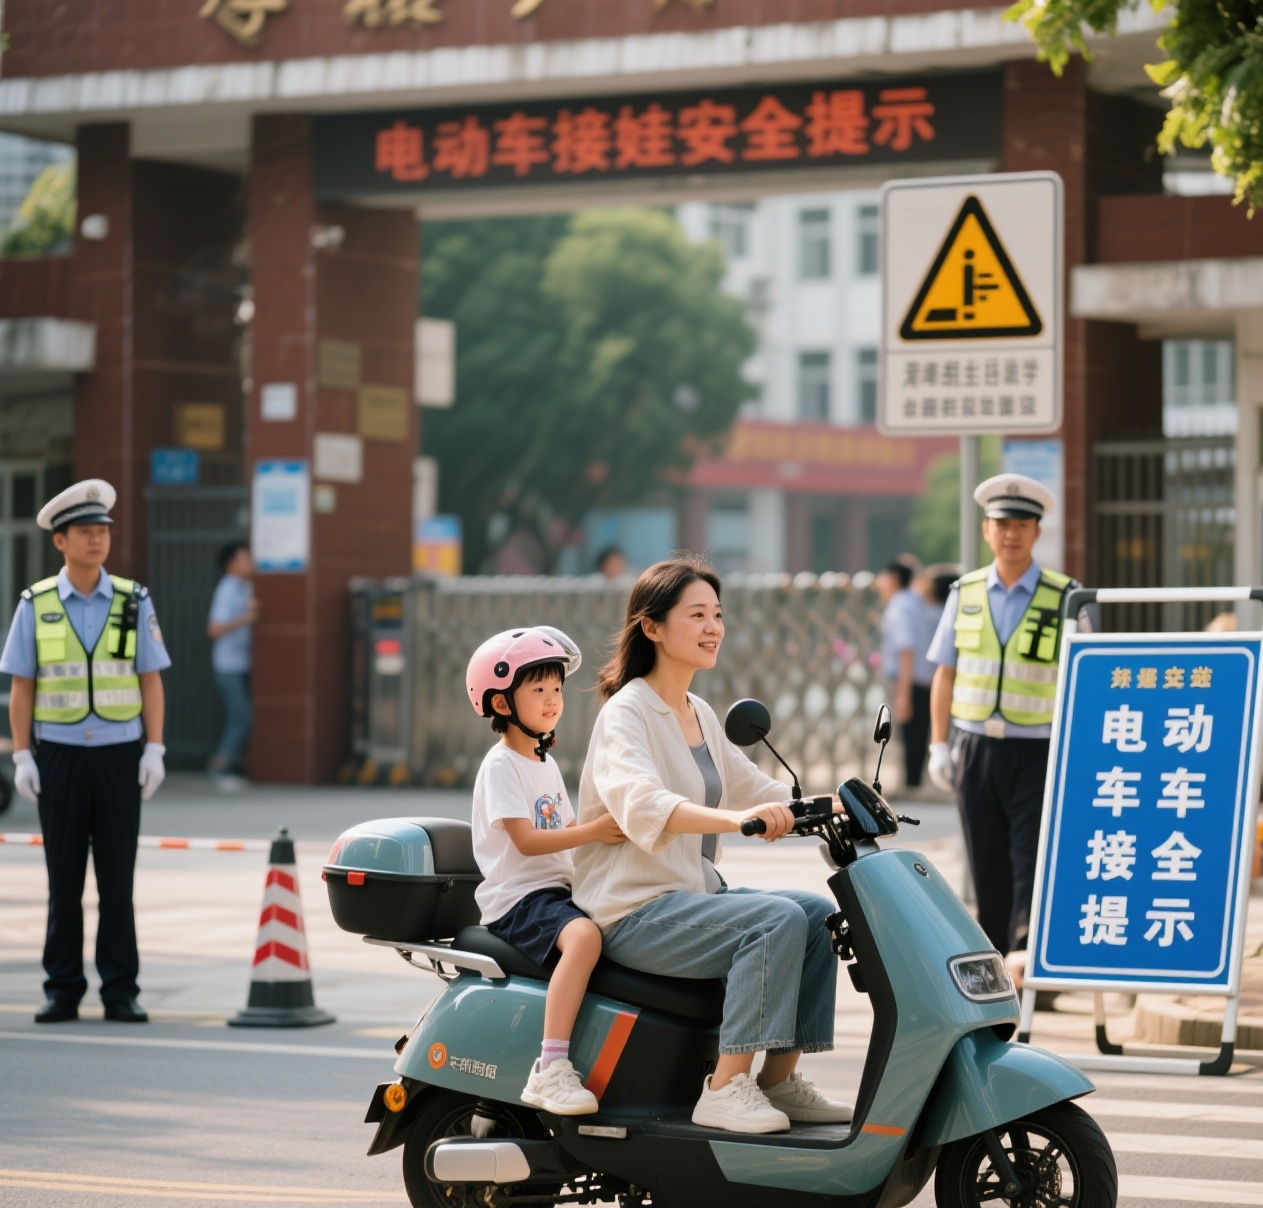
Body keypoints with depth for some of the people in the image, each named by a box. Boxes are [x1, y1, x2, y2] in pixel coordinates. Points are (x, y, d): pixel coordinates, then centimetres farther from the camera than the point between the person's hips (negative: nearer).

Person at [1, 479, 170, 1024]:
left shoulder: (134, 602, 2)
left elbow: (151, 682, 3)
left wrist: (155, 752, -5)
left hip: (119, 755, 0)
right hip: (59, 755, 0)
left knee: (117, 878, 1)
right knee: (63, 879, 4)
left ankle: (121, 992, 6)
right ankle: (62, 990, 9)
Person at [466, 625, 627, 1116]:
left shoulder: (546, 763, 21)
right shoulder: (501, 766, -8)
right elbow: (525, 840, -19)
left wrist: (612, 832, 7)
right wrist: (590, 832, -27)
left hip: (558, 890, 9)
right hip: (517, 899, -9)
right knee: (584, 936, -36)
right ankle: (550, 1070, -42)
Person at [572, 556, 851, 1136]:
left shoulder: (700, 716, 15)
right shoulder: (626, 712, -13)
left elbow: (754, 789, 22)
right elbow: (639, 804, -32)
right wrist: (734, 818, -48)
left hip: (693, 892, 9)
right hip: (634, 910, -9)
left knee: (818, 913, -2)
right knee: (778, 920, -25)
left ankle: (779, 1077, 1)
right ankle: (725, 1088, -26)